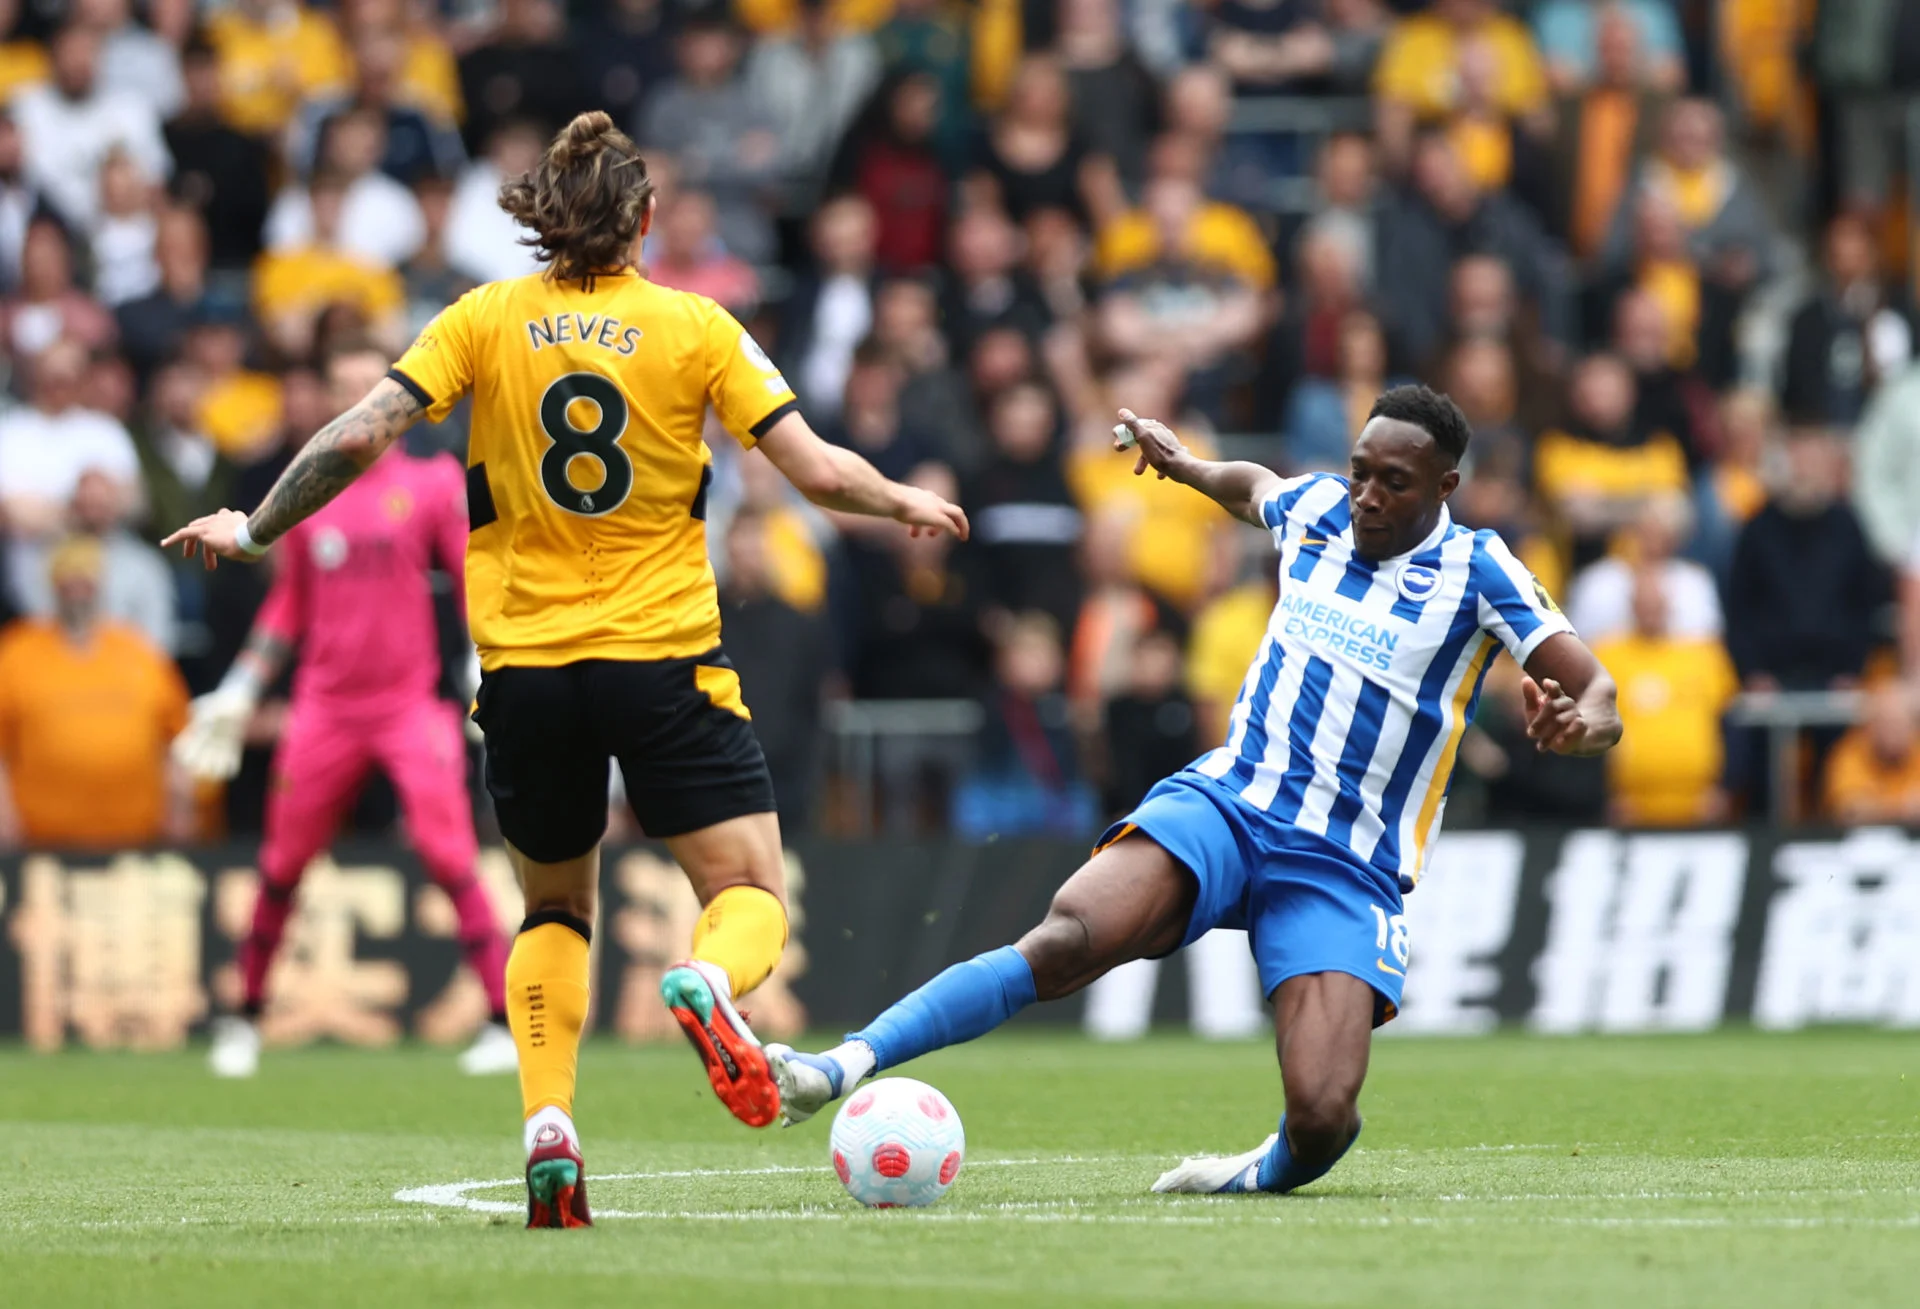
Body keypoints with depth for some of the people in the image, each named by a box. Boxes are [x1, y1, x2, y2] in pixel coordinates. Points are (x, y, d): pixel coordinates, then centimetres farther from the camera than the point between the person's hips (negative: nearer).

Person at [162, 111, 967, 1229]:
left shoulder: (486, 320, 1)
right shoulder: (694, 327, -2)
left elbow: (361, 436, -7)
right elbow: (818, 471, -4)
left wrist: (255, 531, 7)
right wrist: (907, 504, 16)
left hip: (526, 664, 2)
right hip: (665, 655, -2)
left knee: (555, 908, 20)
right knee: (752, 894, 3)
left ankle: (548, 1124, -2)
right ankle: (707, 982, -34)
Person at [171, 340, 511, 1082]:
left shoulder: (433, 485, 1)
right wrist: (241, 692, 14)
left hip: (411, 706, -3)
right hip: (325, 708, 3)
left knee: (447, 853, -15)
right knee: (282, 866, 4)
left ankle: (508, 1020, -12)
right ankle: (245, 1016, 20)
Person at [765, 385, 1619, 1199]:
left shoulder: (1476, 571, -3)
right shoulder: (1316, 508, 10)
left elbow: (1600, 699, -9)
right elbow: (1255, 486, 37)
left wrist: (1579, 723, -30)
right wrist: (1186, 465, 22)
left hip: (1342, 871, -2)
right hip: (1222, 803, 2)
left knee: (1320, 1122, -22)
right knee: (1067, 938, -30)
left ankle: (1270, 1171, 14)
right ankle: (844, 1066, -36)